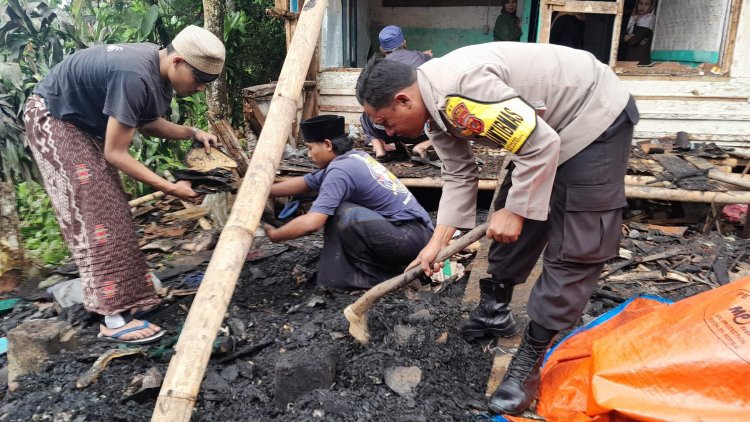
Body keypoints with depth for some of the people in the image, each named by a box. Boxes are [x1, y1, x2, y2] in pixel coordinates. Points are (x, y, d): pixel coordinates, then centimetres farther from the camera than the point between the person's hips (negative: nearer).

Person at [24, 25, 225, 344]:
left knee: (109, 208, 8)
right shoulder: (136, 77, -35)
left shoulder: (160, 70, -6)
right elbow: (115, 153, -29)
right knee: (95, 212, -15)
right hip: (53, 118, -10)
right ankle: (114, 318, -12)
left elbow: (147, 124, 7)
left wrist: (193, 133, -6)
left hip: (84, 122, 10)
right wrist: (170, 188, -26)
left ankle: (122, 295, 19)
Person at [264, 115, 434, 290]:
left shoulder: (340, 170, -18)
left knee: (340, 214, -21)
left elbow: (311, 223, -26)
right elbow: (304, 182, 18)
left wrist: (275, 235, -8)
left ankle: (375, 276, -4)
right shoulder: (352, 158, 8)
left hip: (412, 237, -9)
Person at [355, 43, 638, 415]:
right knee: (510, 223, 12)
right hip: (546, 125, 10)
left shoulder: (458, 88, -31)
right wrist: (437, 242, 1)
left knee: (574, 247, -8)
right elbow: (458, 176, 4)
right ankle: (494, 310, 29)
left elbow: (541, 145, -30)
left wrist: (514, 210, -20)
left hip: (595, 117, -9)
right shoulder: (436, 107, -1)